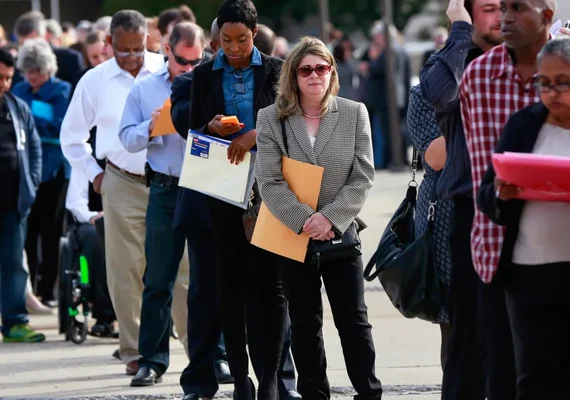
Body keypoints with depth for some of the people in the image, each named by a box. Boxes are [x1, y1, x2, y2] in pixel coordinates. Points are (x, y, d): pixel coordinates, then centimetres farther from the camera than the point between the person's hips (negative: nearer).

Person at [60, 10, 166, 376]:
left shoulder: (168, 71, -1)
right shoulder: (94, 82, 5)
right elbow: (71, 136, 17)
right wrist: (94, 174, 10)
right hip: (123, 184, 1)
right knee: (126, 271, 0)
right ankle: (135, 352, 8)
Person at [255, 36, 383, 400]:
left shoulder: (355, 114, 0)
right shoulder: (272, 118, -1)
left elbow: (363, 178, -4)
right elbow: (270, 182, -7)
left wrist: (330, 218, -16)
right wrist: (304, 220, -18)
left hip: (341, 234, -1)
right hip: (293, 235, 1)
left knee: (354, 320, 1)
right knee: (304, 323, 8)